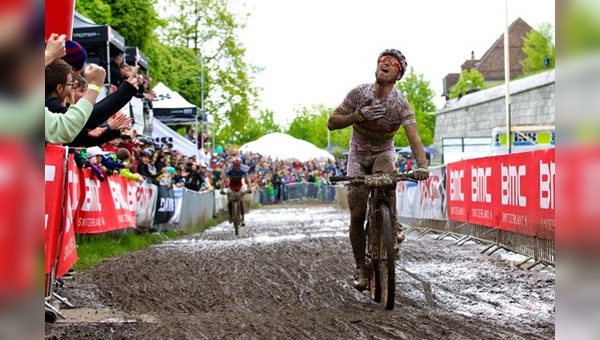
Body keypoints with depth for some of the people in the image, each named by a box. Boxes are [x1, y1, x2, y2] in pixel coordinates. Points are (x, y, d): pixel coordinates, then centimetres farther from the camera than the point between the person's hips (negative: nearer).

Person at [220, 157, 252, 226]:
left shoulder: (243, 171, -26)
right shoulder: (229, 171, -29)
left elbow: (247, 179, -35)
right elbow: (224, 180, -36)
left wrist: (249, 188, -52)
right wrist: (222, 189, -51)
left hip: (239, 186, 0)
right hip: (231, 186, 0)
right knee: (230, 201, -14)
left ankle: (243, 218, -8)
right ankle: (230, 215, 11)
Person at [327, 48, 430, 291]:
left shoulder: (400, 104, -21)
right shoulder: (358, 94, -16)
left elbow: (414, 137, -32)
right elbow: (331, 123, -14)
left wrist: (422, 166, -50)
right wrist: (358, 115, -31)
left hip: (383, 154, -1)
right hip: (358, 156, 1)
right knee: (357, 214, -7)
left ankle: (393, 225, -16)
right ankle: (360, 268, 8)